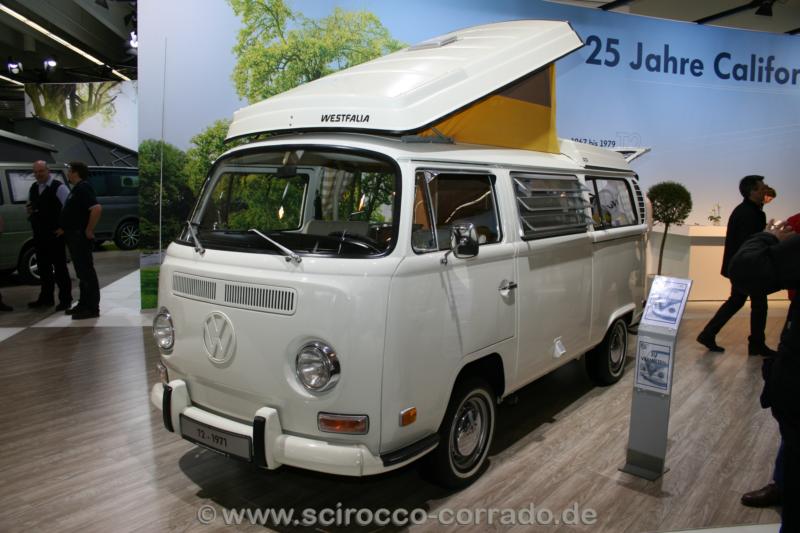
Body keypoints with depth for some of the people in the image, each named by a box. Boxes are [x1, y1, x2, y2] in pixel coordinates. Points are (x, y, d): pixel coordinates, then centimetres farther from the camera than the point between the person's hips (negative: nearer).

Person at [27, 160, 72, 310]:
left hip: (55, 235, -7)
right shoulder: (33, 188, 13)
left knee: (60, 267, -1)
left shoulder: (59, 188, -9)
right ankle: (46, 298, 24)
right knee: (43, 267, 14)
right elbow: (30, 207, 25)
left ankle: (65, 299, 6)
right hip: (39, 234, 7)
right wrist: (29, 211, 2)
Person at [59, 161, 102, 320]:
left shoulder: (83, 188, -16)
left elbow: (97, 208, -30)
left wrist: (89, 230, -23)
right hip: (74, 237, 11)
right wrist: (64, 229, 17)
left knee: (86, 272, -6)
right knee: (82, 272, 15)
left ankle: (92, 308, -2)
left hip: (81, 237, -11)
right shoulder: (76, 188, 16)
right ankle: (84, 304, 23)